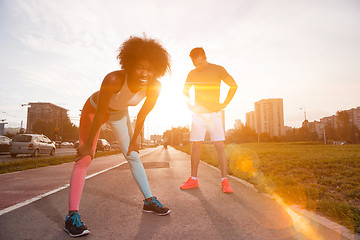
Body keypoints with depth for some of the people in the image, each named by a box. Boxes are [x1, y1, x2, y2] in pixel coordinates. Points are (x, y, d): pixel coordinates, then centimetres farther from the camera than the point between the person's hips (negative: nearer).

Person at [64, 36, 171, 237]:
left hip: (119, 114, 4)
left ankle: (149, 201, 16)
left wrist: (133, 141, -3)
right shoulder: (114, 80, -40)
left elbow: (142, 115, -12)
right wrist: (88, 144, -18)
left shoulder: (154, 87, -28)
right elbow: (99, 115, -30)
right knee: (85, 158, -11)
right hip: (94, 109, -3)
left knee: (133, 156, 5)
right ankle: (72, 215, -4)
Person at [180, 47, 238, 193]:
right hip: (198, 114, 3)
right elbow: (185, 91, 25)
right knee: (195, 145, 1)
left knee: (219, 146, -8)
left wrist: (224, 104, -7)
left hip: (214, 113, -3)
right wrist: (190, 106, 9)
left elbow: (233, 86, 1)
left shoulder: (218, 70, 3)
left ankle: (224, 181, -1)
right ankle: (193, 179, 11)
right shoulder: (192, 74, 13)